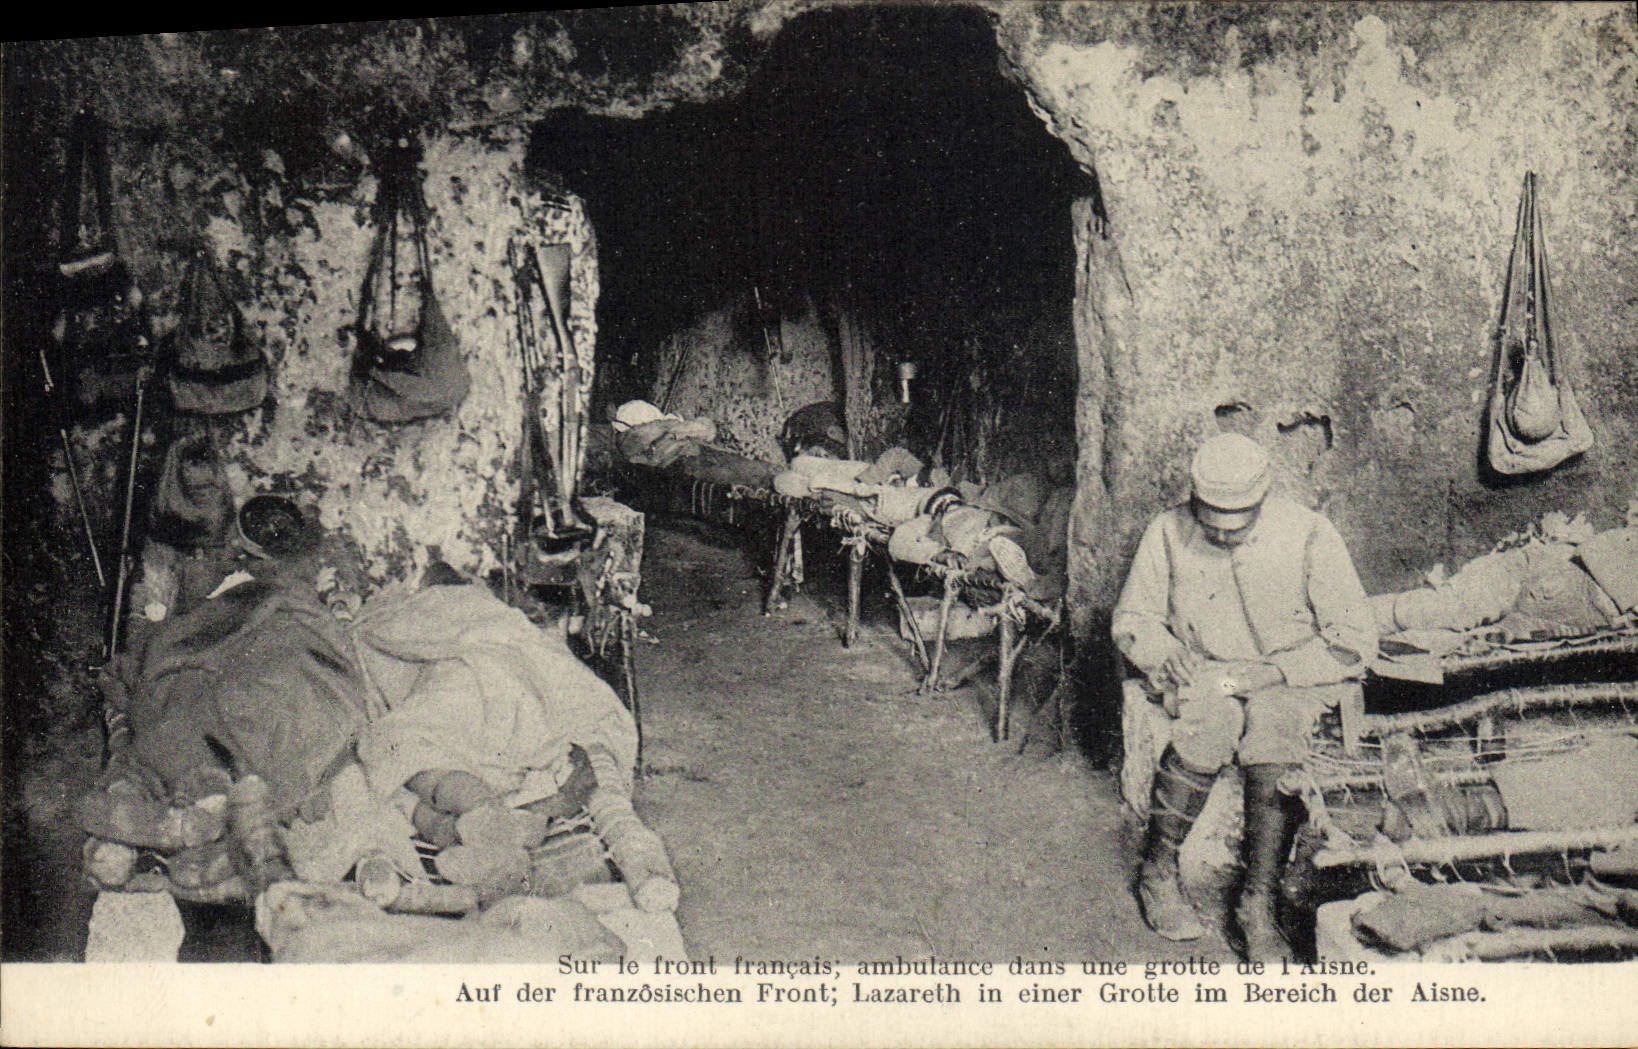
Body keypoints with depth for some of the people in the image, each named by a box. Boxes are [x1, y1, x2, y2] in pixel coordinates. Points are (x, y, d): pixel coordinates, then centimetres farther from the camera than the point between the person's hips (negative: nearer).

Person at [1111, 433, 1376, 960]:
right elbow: (1131, 619, 9)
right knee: (1211, 721, -34)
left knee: (1274, 739, -34)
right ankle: (1157, 872, -17)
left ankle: (1259, 904, -23)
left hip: (1290, 679, -1)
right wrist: (1166, 655, -12)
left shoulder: (1308, 535, -10)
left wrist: (1271, 672, -17)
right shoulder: (1168, 533, -4)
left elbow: (1354, 641, -7)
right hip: (1203, 674, 1)